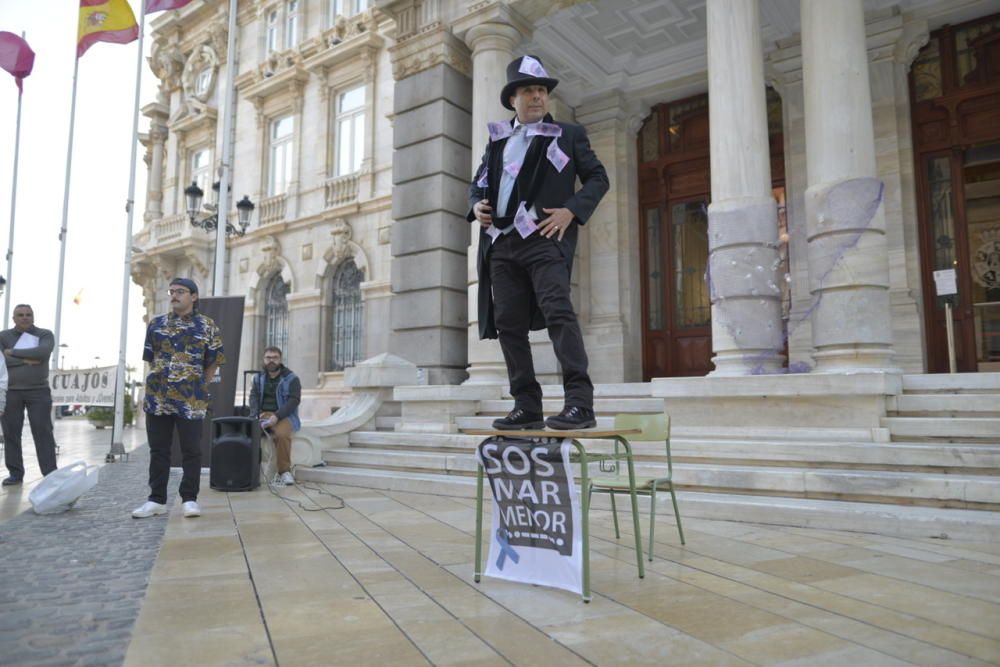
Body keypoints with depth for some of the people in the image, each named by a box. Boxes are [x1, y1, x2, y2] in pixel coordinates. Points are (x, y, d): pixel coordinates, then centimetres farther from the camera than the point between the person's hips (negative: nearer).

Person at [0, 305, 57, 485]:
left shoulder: (45, 335, 2)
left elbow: (43, 352, -18)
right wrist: (26, 360, -17)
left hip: (38, 391, -2)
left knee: (43, 431, -7)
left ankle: (50, 474, -8)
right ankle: (16, 474, 10)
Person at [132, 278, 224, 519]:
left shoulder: (207, 326, 2)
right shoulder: (156, 324, 11)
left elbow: (212, 364, 5)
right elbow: (151, 360, 15)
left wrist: (197, 388, 3)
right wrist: (152, 390, 10)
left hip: (191, 400, -3)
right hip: (157, 398, 3)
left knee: (191, 451, 1)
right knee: (158, 450, 10)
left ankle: (189, 499, 11)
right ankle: (157, 499, 19)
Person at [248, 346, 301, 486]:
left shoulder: (291, 378, 0)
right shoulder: (258, 377, 16)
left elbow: (294, 400, -10)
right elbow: (254, 396, 7)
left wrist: (276, 417, -22)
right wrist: (256, 415, -13)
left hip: (284, 416, -4)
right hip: (262, 415, 4)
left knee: (282, 434, -35)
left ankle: (284, 471, -21)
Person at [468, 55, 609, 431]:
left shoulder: (568, 134, 12)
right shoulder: (497, 139, 23)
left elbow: (598, 178, 7)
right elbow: (478, 183, 29)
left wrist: (571, 210, -10)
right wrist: (476, 205, 7)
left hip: (543, 238, -5)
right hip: (501, 244, 5)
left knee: (557, 311, -19)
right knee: (508, 324, 1)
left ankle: (580, 402, -20)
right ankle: (527, 407, 7)